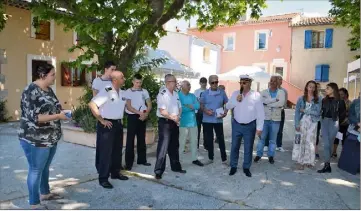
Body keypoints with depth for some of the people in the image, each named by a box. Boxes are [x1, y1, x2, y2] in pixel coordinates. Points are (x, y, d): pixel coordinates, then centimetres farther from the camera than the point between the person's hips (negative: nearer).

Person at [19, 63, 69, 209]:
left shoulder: (49, 89, 9)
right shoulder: (31, 91, -18)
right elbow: (34, 117, -24)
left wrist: (62, 112, 1)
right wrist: (58, 116, -24)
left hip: (51, 138, 8)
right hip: (35, 140, -8)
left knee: (45, 168, 21)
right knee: (36, 170, 4)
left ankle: (45, 193, 38)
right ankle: (34, 203, 19)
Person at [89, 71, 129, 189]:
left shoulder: (122, 93, 7)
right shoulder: (106, 91, -17)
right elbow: (92, 105, -24)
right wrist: (101, 120, -20)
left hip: (118, 124, 8)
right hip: (107, 125, -8)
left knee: (117, 150, 15)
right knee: (105, 151, -2)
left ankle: (115, 173, 30)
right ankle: (103, 178, 8)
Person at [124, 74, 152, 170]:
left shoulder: (145, 92, 9)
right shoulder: (128, 92, -3)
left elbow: (149, 105, 6)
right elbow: (128, 107, -10)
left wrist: (145, 114, -11)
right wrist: (140, 112, -17)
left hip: (143, 117, 4)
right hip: (132, 117, -4)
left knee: (142, 139, 12)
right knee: (130, 140, -2)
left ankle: (142, 159, 22)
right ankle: (129, 162, 2)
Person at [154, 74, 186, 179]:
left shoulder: (176, 94, 10)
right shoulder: (162, 95, -15)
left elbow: (179, 107, 15)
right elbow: (162, 111, -21)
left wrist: (178, 117, -3)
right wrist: (173, 117, -16)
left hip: (175, 123, 8)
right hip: (165, 122, -8)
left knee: (174, 146, 18)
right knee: (163, 147, -7)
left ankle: (176, 166, 32)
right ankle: (158, 171, 1)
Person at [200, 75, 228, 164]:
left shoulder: (222, 92, -1)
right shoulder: (205, 93, -2)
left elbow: (227, 103, 8)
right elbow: (201, 105, 4)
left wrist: (225, 112, -10)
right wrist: (206, 111, -15)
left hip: (218, 119, 0)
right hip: (207, 120, 0)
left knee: (221, 139, 3)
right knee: (209, 139, 9)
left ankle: (224, 159, 13)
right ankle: (210, 158, 24)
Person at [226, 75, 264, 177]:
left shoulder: (256, 95, -7)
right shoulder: (235, 93, 2)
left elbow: (260, 113, -6)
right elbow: (228, 106, 2)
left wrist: (259, 127, -8)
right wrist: (236, 100, -15)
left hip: (250, 126, -2)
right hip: (236, 125, 2)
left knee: (248, 148, 9)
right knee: (234, 147, 9)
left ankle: (246, 168, 25)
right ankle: (233, 166, 24)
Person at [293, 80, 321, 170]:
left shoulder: (318, 100, 3)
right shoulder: (301, 99, 2)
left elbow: (318, 112, -7)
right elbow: (297, 112, -1)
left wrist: (305, 111, -9)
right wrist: (297, 124, -8)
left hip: (312, 123, 1)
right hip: (302, 122, 0)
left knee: (310, 142, 3)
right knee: (301, 141, -1)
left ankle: (309, 161, 14)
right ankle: (300, 161, 6)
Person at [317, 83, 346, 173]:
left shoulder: (340, 101, -2)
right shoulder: (324, 100, 7)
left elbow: (343, 114, 5)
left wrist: (337, 121, 6)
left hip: (333, 123, -3)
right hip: (324, 122, 3)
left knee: (329, 144, 1)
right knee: (326, 144, -1)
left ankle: (327, 165, 10)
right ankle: (327, 165, 3)